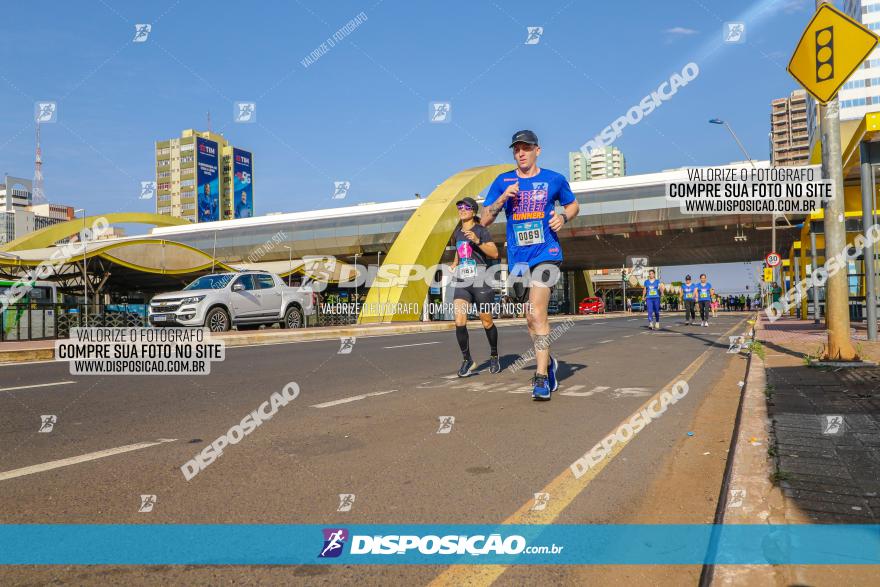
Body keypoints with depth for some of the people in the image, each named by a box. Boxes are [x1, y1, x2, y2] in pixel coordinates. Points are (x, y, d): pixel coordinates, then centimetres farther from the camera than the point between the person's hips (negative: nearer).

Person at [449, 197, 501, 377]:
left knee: (487, 322, 6)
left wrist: (477, 241, -23)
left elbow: (495, 253, -11)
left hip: (480, 279, -4)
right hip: (461, 281, 4)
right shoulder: (457, 233, 14)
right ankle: (466, 359, 3)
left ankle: (494, 356, 27)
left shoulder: (480, 230, -3)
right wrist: (454, 265, 16)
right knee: (459, 322, -11)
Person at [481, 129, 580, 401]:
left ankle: (541, 378, -14)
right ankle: (548, 363, 34)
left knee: (537, 312, -18)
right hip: (518, 259, 3)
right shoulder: (503, 181, 7)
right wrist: (503, 198, -12)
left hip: (547, 254, -3)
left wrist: (563, 217, -3)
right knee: (532, 318, 12)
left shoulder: (554, 180, 4)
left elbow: (573, 205, 19)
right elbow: (485, 220, 5)